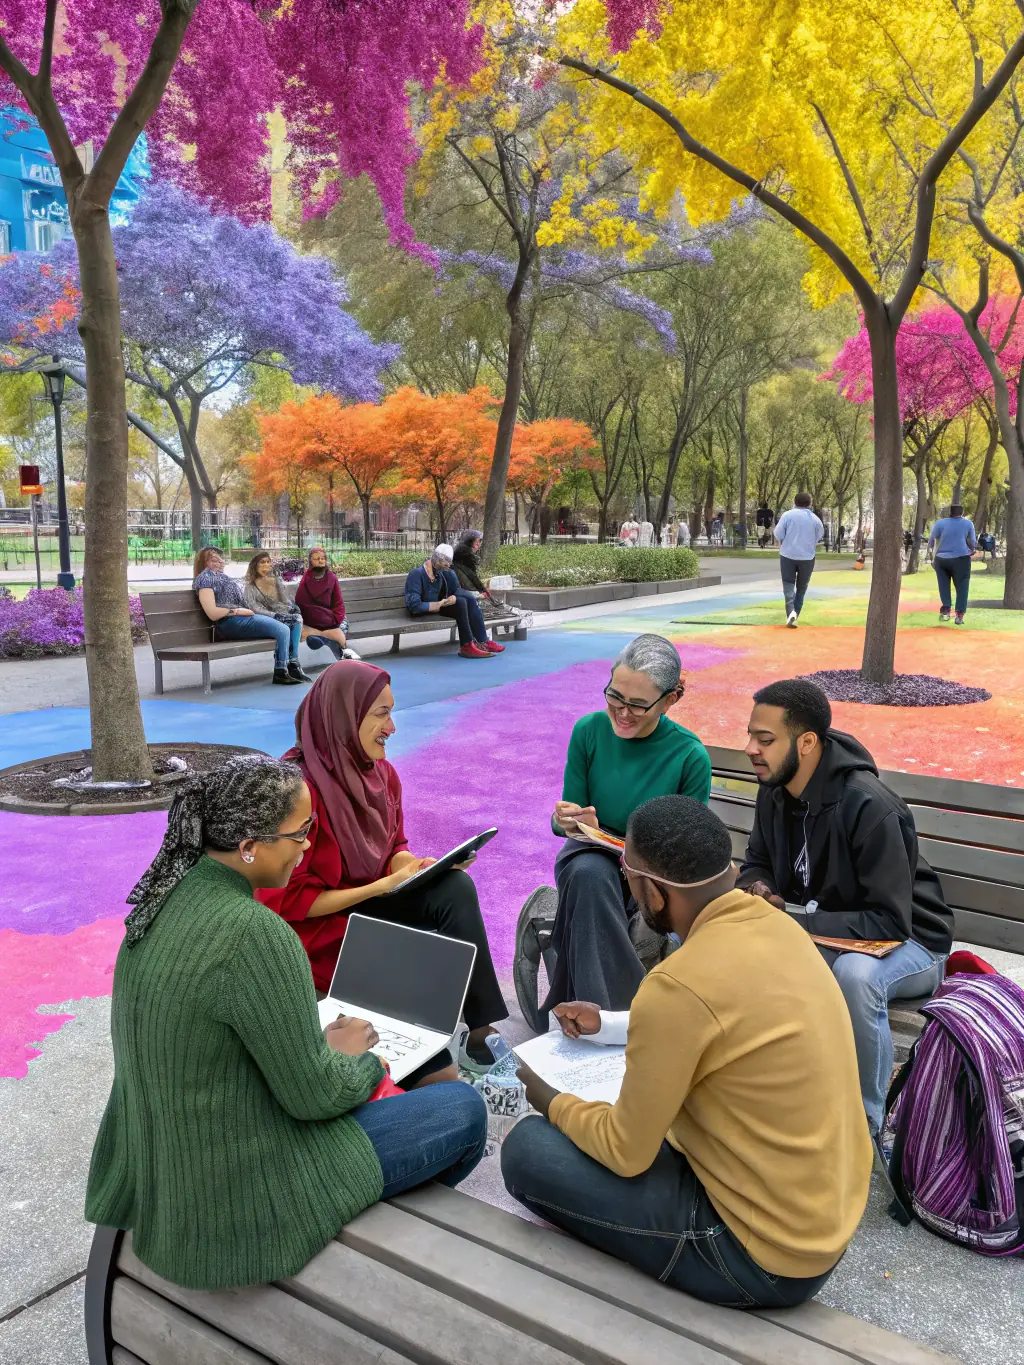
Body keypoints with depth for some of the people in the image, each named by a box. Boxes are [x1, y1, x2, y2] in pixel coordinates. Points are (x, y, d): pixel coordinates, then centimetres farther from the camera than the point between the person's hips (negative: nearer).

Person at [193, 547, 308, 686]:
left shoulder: (220, 576, 29)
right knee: (282, 630, -26)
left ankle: (293, 664, -6)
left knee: (295, 621, 1)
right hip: (231, 622, -10)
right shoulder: (204, 578, -2)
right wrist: (237, 611, -14)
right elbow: (213, 613, -14)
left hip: (244, 616, 10)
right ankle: (280, 672, -13)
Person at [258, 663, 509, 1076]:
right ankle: (431, 1067, -2)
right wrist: (379, 887, -23)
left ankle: (481, 1029, -16)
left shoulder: (381, 772, -1)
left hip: (368, 902, 6)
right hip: (316, 928, -6)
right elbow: (289, 900, -20)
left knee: (455, 888, -19)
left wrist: (425, 866, -12)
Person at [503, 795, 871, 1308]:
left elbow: (625, 1153, -16)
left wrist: (546, 1100, 2)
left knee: (527, 1149, -3)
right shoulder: (776, 924, -4)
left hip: (766, 1260, -8)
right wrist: (612, 1025, 18)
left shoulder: (678, 987, -28)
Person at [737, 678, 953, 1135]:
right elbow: (756, 862, 9)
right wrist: (759, 889, -15)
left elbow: (891, 922, -29)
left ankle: (865, 1125, -17)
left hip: (907, 942, -6)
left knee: (854, 973, -40)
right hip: (814, 932, 7)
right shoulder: (774, 792, -6)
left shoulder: (870, 808, -29)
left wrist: (795, 921, -33)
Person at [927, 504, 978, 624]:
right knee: (961, 586, 3)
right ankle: (959, 614, -4)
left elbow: (931, 539, 5)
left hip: (941, 559, 1)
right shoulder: (968, 523, 5)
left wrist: (930, 551, 22)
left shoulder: (940, 523, 2)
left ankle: (945, 609, 1)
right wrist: (972, 551, 32)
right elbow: (972, 541, 12)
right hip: (961, 559, -1)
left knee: (944, 585, 12)